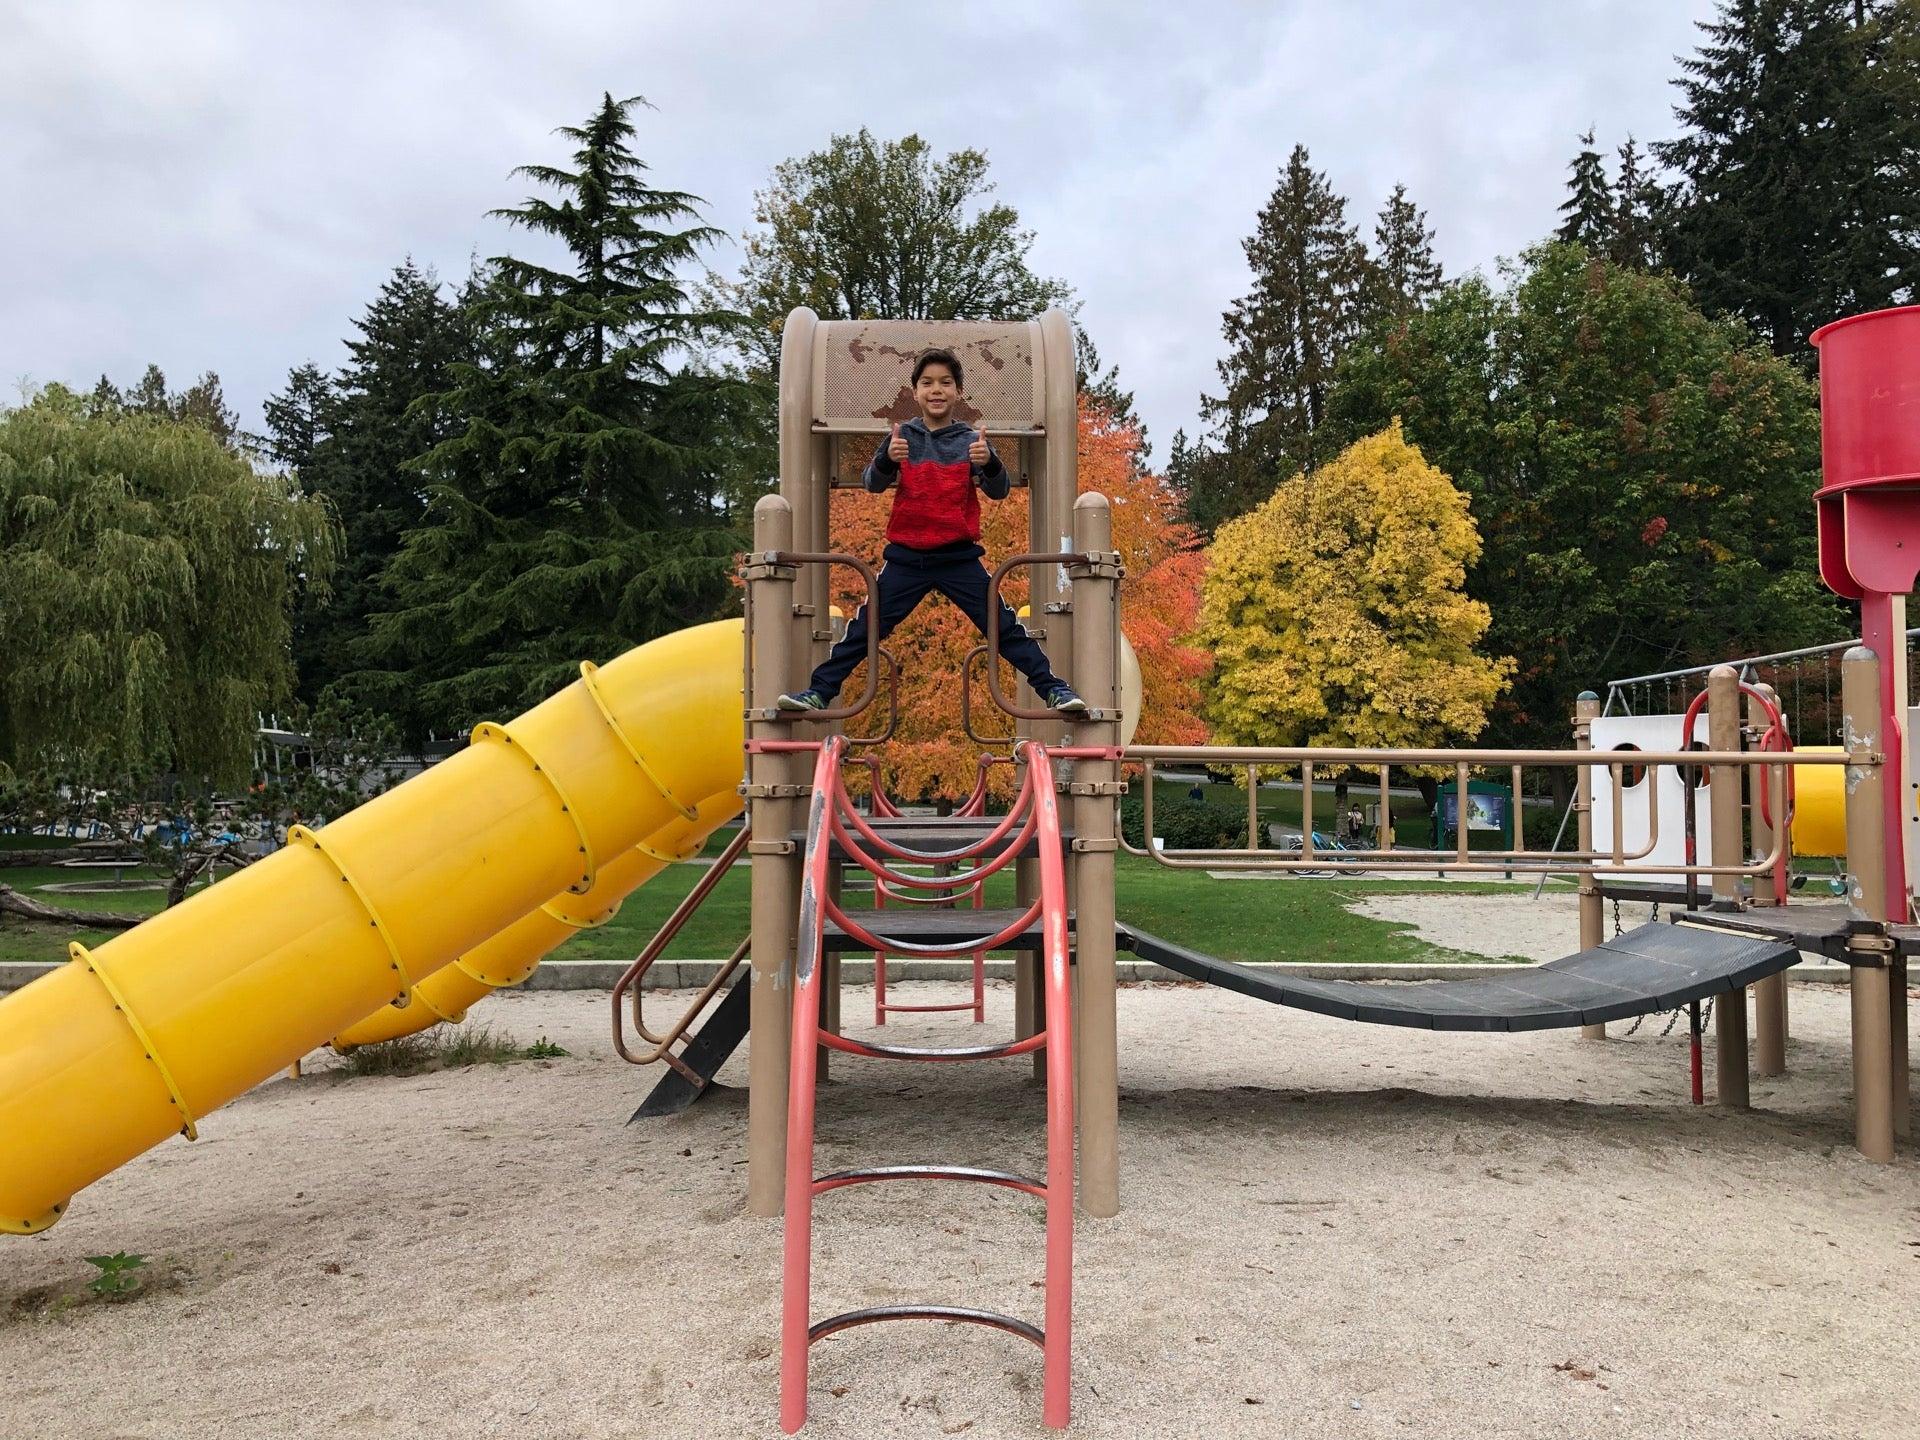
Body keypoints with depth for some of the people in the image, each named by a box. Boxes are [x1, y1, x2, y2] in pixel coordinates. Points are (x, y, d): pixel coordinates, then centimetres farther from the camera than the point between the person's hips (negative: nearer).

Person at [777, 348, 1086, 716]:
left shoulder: (971, 439, 0)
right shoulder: (903, 436, 2)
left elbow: (999, 491, -9)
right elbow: (872, 484, -8)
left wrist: (988, 462, -32)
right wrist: (888, 459, -31)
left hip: (959, 557, -1)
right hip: (907, 557, 1)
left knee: (1004, 627, -2)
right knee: (866, 628, 2)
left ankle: (1053, 689, 5)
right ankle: (819, 692, 10)